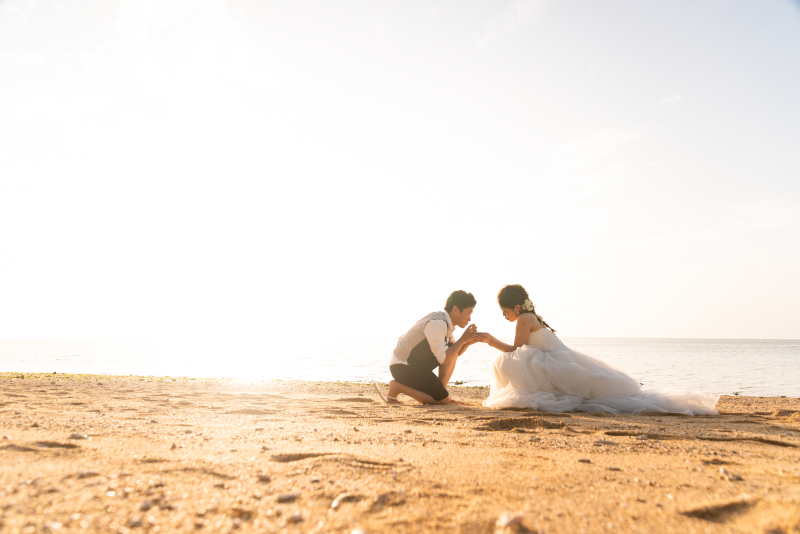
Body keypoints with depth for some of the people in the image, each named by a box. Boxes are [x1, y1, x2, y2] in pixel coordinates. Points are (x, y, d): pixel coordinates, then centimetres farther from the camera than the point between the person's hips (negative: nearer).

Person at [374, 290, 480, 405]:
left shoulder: (446, 323, 8)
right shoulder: (437, 324, -23)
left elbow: (454, 354, 16)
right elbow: (443, 359, -24)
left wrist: (467, 343, -3)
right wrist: (462, 339, -17)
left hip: (417, 363, 10)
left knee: (452, 348, 1)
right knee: (443, 400, -12)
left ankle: (441, 389, 4)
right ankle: (396, 387, -6)